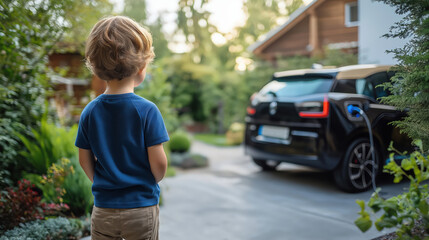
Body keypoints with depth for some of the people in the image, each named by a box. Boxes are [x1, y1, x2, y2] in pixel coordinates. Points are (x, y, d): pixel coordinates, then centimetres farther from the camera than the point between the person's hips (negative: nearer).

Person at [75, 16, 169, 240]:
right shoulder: (147, 110, -16)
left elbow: (85, 161, 2)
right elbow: (158, 163, -14)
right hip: (142, 208, -3)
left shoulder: (89, 112, -5)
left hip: (103, 209, 3)